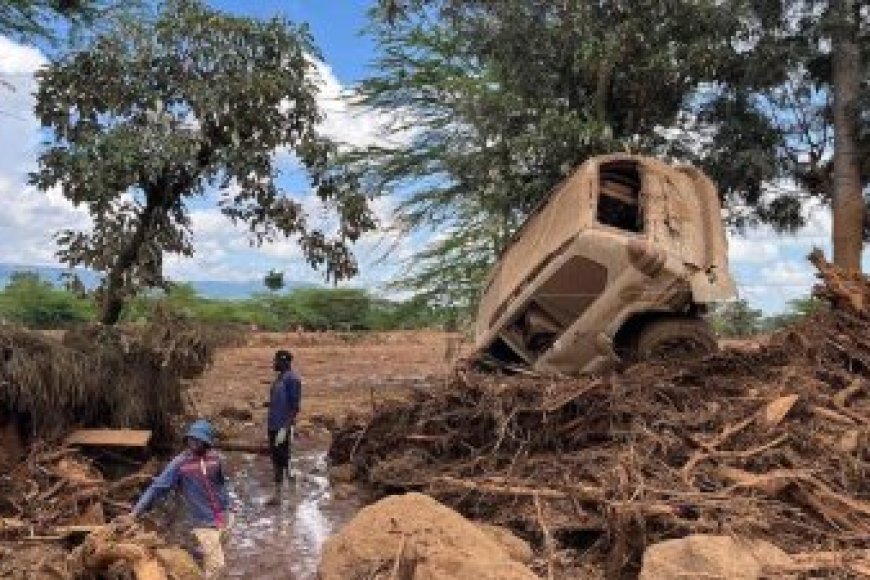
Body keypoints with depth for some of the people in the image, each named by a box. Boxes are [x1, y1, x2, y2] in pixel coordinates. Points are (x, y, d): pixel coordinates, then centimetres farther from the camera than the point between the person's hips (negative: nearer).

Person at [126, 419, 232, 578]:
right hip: (204, 523, -4)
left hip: (223, 518, 4)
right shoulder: (179, 463, -13)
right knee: (216, 565, -4)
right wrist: (136, 511, -17)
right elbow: (158, 487, -13)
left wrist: (226, 507, 10)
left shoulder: (214, 458, -3)